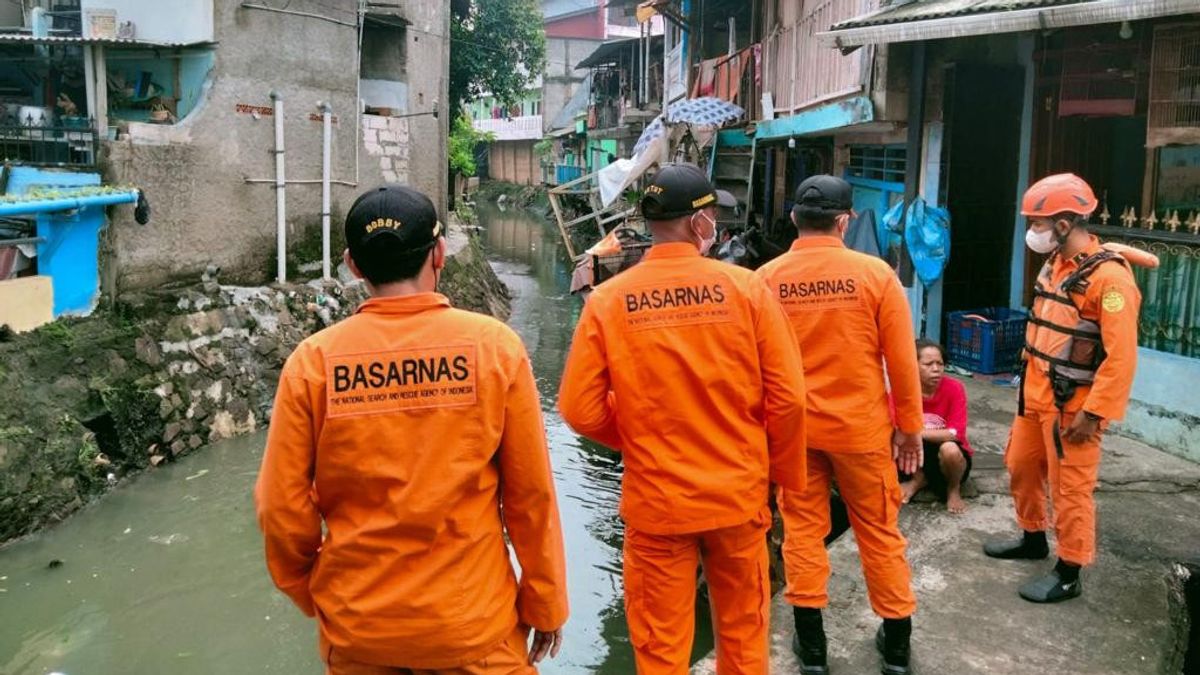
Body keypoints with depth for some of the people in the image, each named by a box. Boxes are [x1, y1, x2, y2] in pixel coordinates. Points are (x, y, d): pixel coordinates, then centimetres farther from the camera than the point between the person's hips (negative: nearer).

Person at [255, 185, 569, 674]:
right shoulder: (495, 346, -12)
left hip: (356, 625, 1)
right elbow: (531, 495, -8)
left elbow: (283, 509, -5)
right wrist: (545, 605, 4)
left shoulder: (312, 361, -10)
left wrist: (310, 592, 13)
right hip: (473, 620, -1)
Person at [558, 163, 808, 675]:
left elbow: (581, 410, -8)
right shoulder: (746, 288, -9)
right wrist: (782, 473, 8)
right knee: (743, 633, 21)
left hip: (655, 500, 0)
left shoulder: (608, 300, -9)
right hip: (740, 494, 1)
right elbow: (787, 398, -8)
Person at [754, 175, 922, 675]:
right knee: (878, 531, 14)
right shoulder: (875, 273, -10)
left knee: (802, 529, 13)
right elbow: (902, 360, -6)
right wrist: (910, 425, 6)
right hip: (861, 426, 0)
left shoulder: (766, 279, -7)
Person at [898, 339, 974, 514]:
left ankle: (953, 490, -3)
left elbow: (956, 434, -24)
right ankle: (918, 479, 2)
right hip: (918, 457, 2)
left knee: (949, 449, -37)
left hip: (951, 458, -2)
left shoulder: (954, 388, -17)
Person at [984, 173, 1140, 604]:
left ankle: (1068, 575, 17)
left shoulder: (1108, 276, -21)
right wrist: (1029, 385, 17)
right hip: (1036, 395, 9)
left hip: (1072, 406, -9)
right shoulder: (1055, 264, 7)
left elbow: (1121, 356, -23)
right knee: (1021, 469, 20)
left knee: (1070, 489, 2)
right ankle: (1033, 539, 41)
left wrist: (1094, 413, -23)